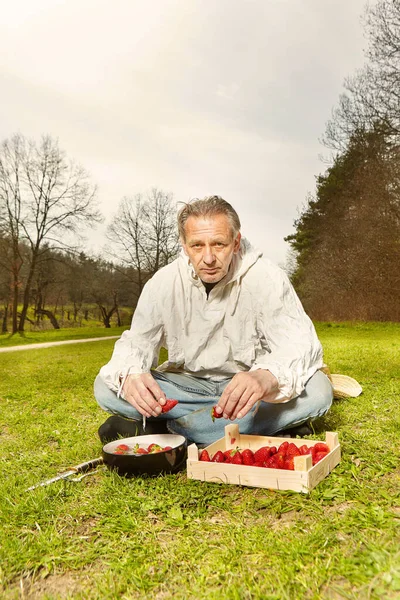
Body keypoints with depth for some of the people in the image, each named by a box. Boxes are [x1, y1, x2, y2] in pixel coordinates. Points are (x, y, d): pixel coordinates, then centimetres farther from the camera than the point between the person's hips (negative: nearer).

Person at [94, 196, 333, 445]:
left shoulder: (267, 279, -17)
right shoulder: (164, 282, -10)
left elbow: (300, 344, -25)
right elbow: (137, 343, -9)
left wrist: (267, 378, -49)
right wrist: (130, 376, -34)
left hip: (248, 386, -1)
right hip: (187, 385, 2)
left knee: (318, 389, -30)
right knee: (106, 386, -19)